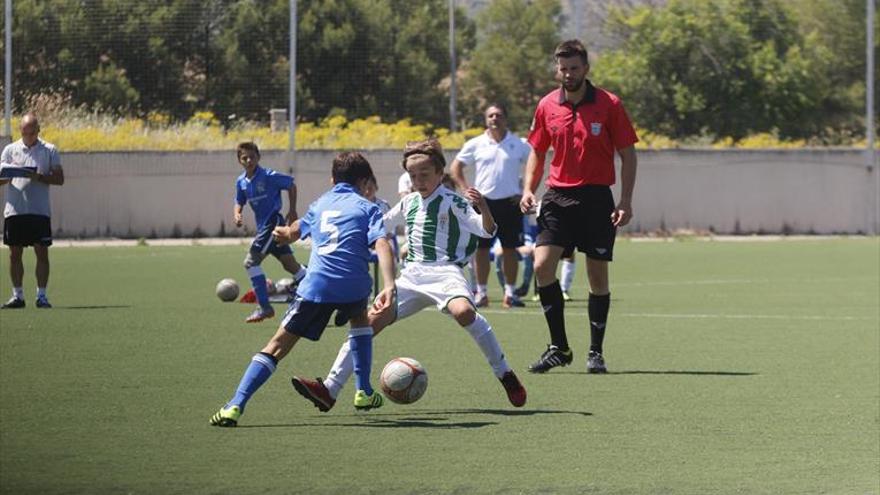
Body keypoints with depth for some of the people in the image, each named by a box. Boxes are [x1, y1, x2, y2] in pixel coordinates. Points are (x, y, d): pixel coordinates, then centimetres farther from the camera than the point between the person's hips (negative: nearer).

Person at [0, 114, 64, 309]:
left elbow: (59, 179, 1)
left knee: (42, 252, -4)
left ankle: (41, 295, 2)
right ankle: (17, 296, 10)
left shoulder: (49, 150, 4)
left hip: (40, 211, -2)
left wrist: (40, 177, -16)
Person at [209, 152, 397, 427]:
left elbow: (294, 232, 46)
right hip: (353, 285, -1)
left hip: (315, 285, 1)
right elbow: (382, 245, -6)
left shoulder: (320, 205, 25)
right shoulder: (366, 208, 13)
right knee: (360, 318, 34)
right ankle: (364, 393, 31)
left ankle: (236, 406, -13)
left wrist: (284, 233, 70)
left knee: (278, 345, 1)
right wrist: (389, 287, -16)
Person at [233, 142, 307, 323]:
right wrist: (236, 214, -4)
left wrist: (292, 211, -3)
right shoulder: (241, 182, 5)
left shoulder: (269, 177, -15)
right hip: (263, 226, 8)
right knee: (289, 264, 11)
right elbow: (239, 202, 18)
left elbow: (291, 185, -3)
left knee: (251, 261, -13)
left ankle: (264, 307, -8)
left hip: (274, 222, -8)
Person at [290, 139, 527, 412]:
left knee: (463, 311, -37)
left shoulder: (453, 202, -3)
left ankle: (505, 375, -21)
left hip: (445, 272, -6)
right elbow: (380, 225, 36)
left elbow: (487, 230, -16)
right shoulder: (408, 203, 17)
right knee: (372, 320, -7)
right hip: (412, 275, 6)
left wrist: (483, 208, -34)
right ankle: (329, 390, -9)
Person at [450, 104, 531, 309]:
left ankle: (510, 293, 8)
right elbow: (455, 167, 13)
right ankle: (481, 293, 6)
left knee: (510, 250, 1)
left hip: (510, 202, 0)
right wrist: (466, 190, 2)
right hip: (484, 201, 0)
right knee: (481, 249, -1)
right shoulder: (475, 144, 4)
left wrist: (525, 191, 0)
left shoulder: (519, 145, 2)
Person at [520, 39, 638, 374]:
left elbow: (627, 155, -1)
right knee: (542, 265, -13)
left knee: (598, 276, 1)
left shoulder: (609, 105, -4)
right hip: (558, 196, 2)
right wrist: (529, 189, 1)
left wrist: (626, 201, -9)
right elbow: (537, 152, 16)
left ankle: (595, 352, 13)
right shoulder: (547, 106, 5)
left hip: (597, 198, -2)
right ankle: (558, 348, -2)